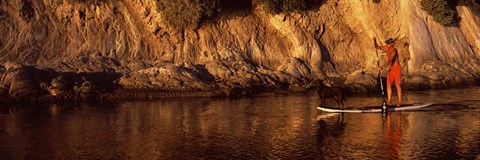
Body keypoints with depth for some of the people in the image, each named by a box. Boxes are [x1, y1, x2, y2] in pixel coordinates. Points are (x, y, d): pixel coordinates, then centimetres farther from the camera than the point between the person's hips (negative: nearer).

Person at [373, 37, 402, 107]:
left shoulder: (394, 50, -23)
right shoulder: (387, 48, 1)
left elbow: (389, 61, -33)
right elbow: (377, 47, 9)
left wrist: (382, 67, -43)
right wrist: (375, 41, -10)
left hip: (396, 68, -7)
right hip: (390, 69, 7)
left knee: (397, 85, -4)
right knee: (388, 85, 1)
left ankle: (399, 101, 1)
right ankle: (389, 101, 3)